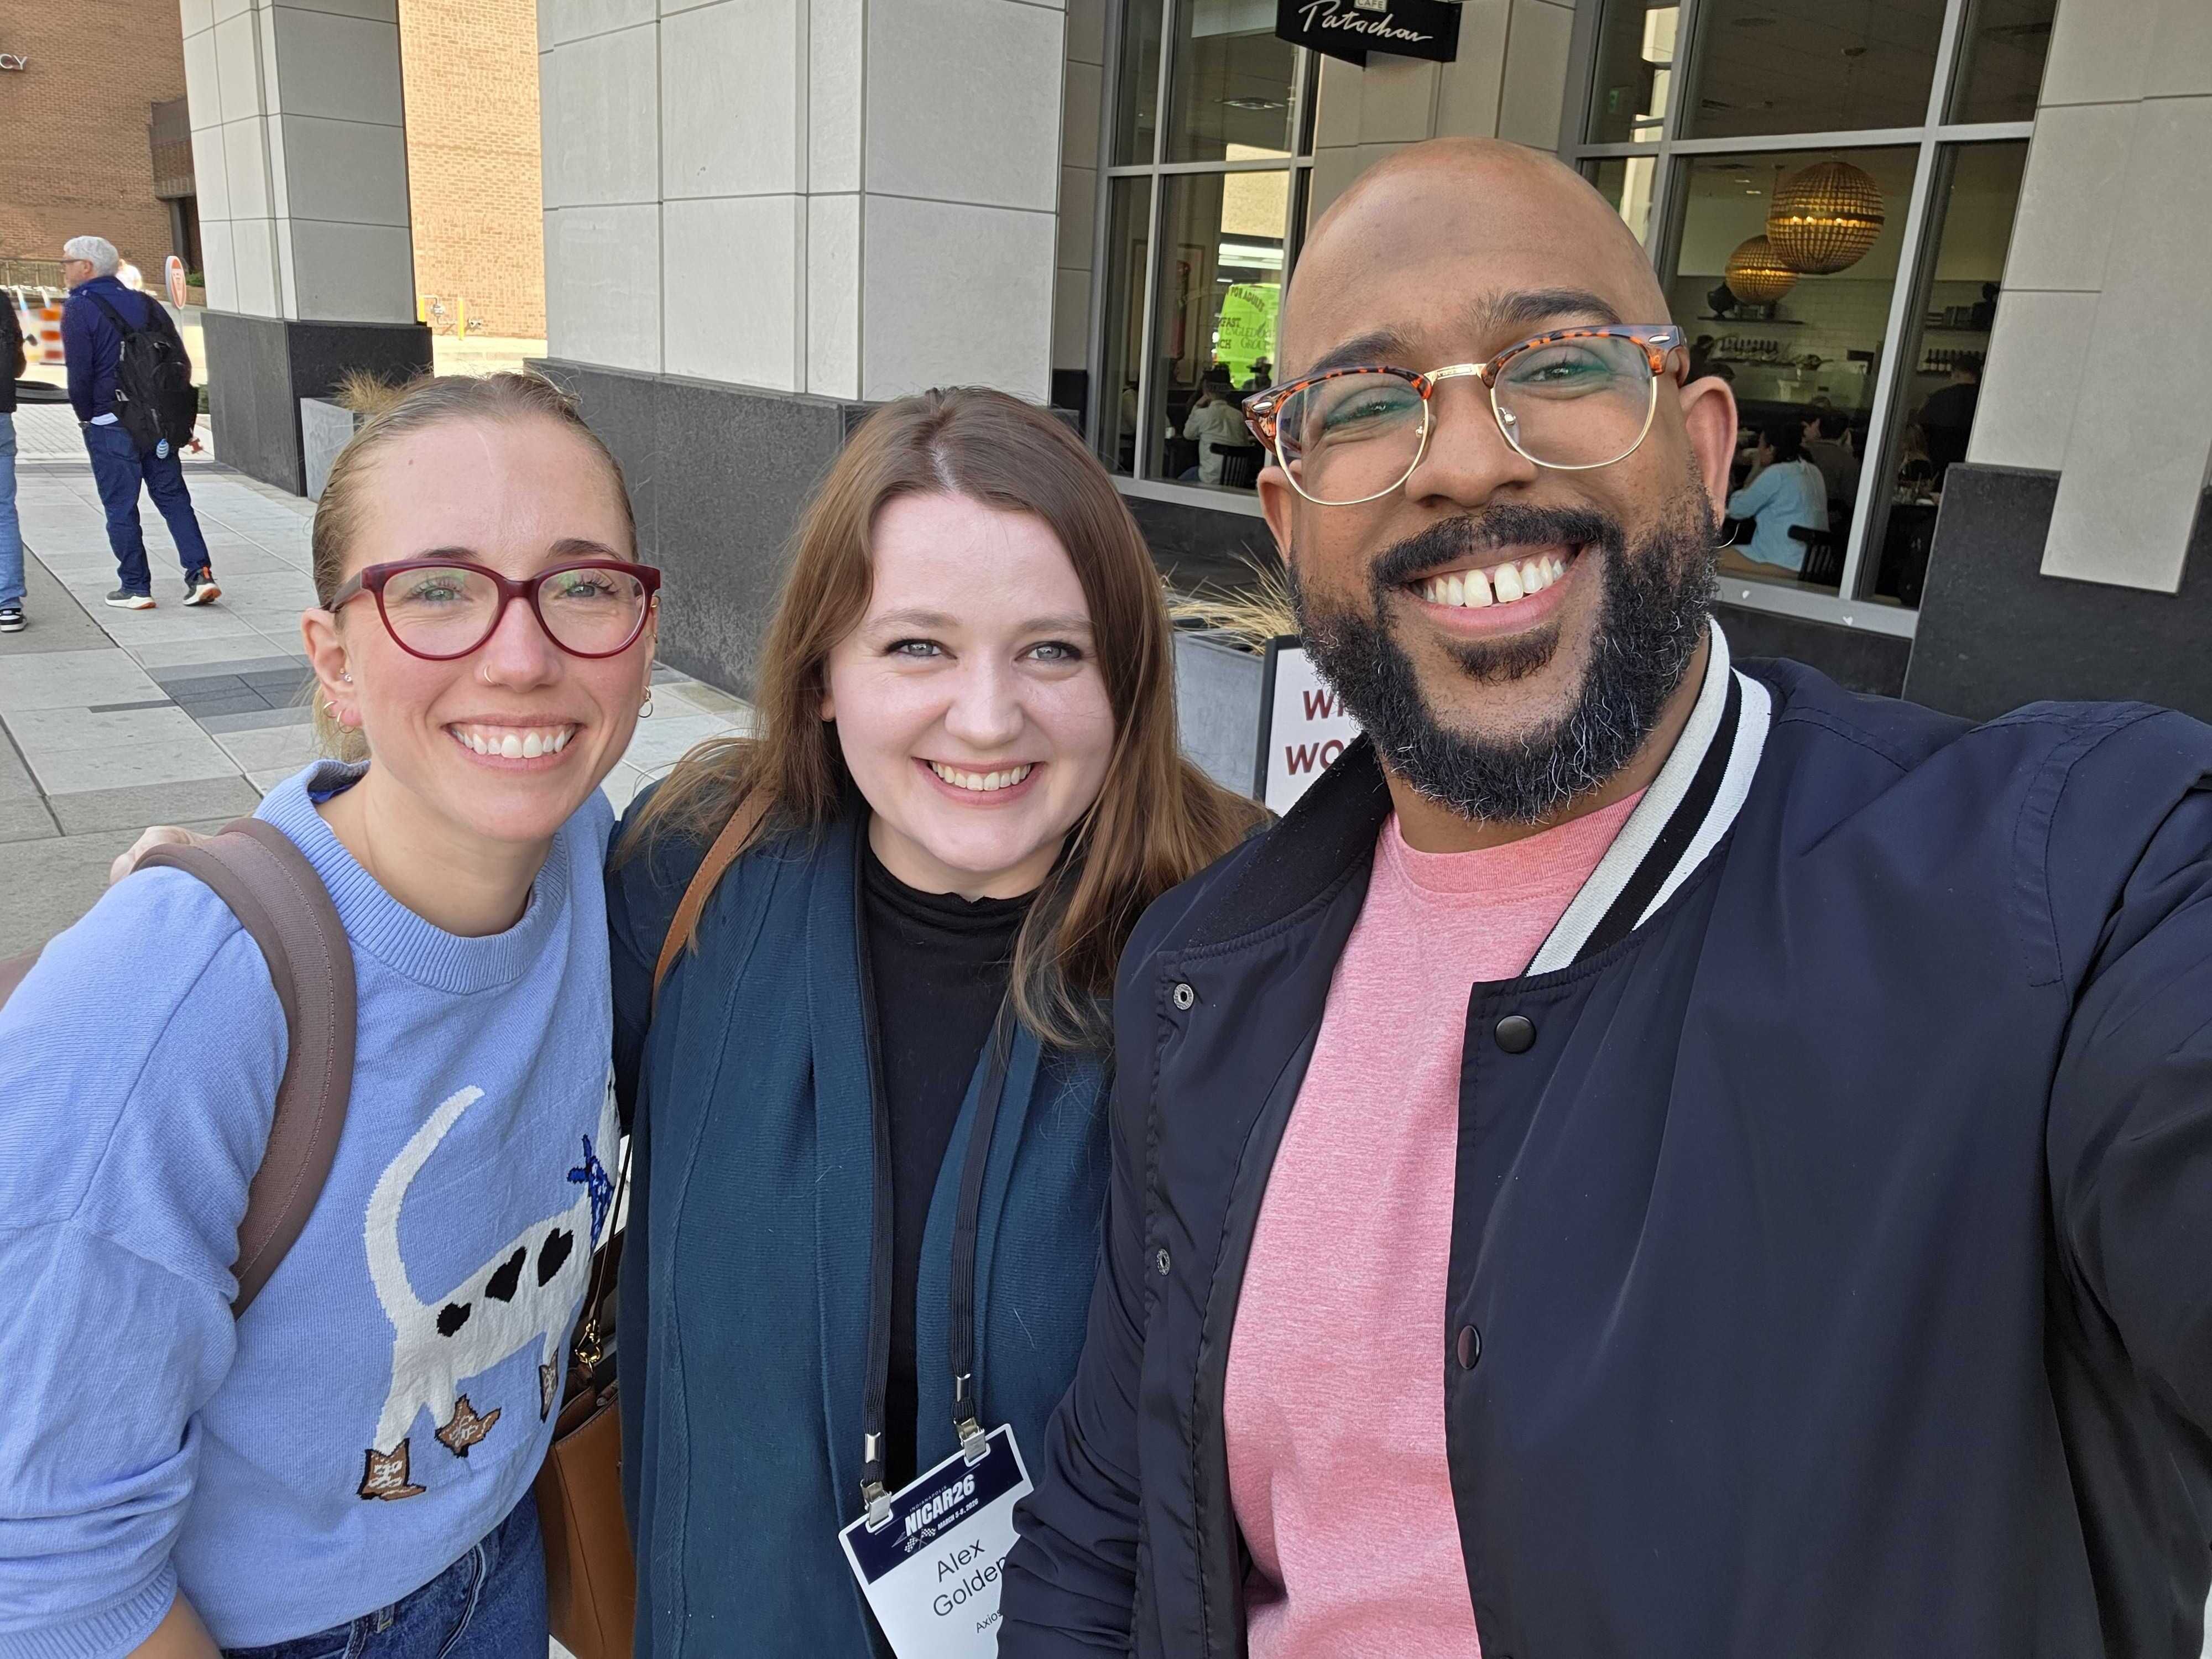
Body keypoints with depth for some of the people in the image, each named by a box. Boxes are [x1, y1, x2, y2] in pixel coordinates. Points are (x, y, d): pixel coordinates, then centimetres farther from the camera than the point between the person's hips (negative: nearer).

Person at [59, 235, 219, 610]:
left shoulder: (78, 310, -8)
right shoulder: (146, 303, 8)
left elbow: (80, 375, -13)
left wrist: (85, 417, 2)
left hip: (109, 427, -5)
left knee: (120, 508, 4)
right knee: (173, 498, 9)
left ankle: (136, 588, 8)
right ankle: (200, 575, -2)